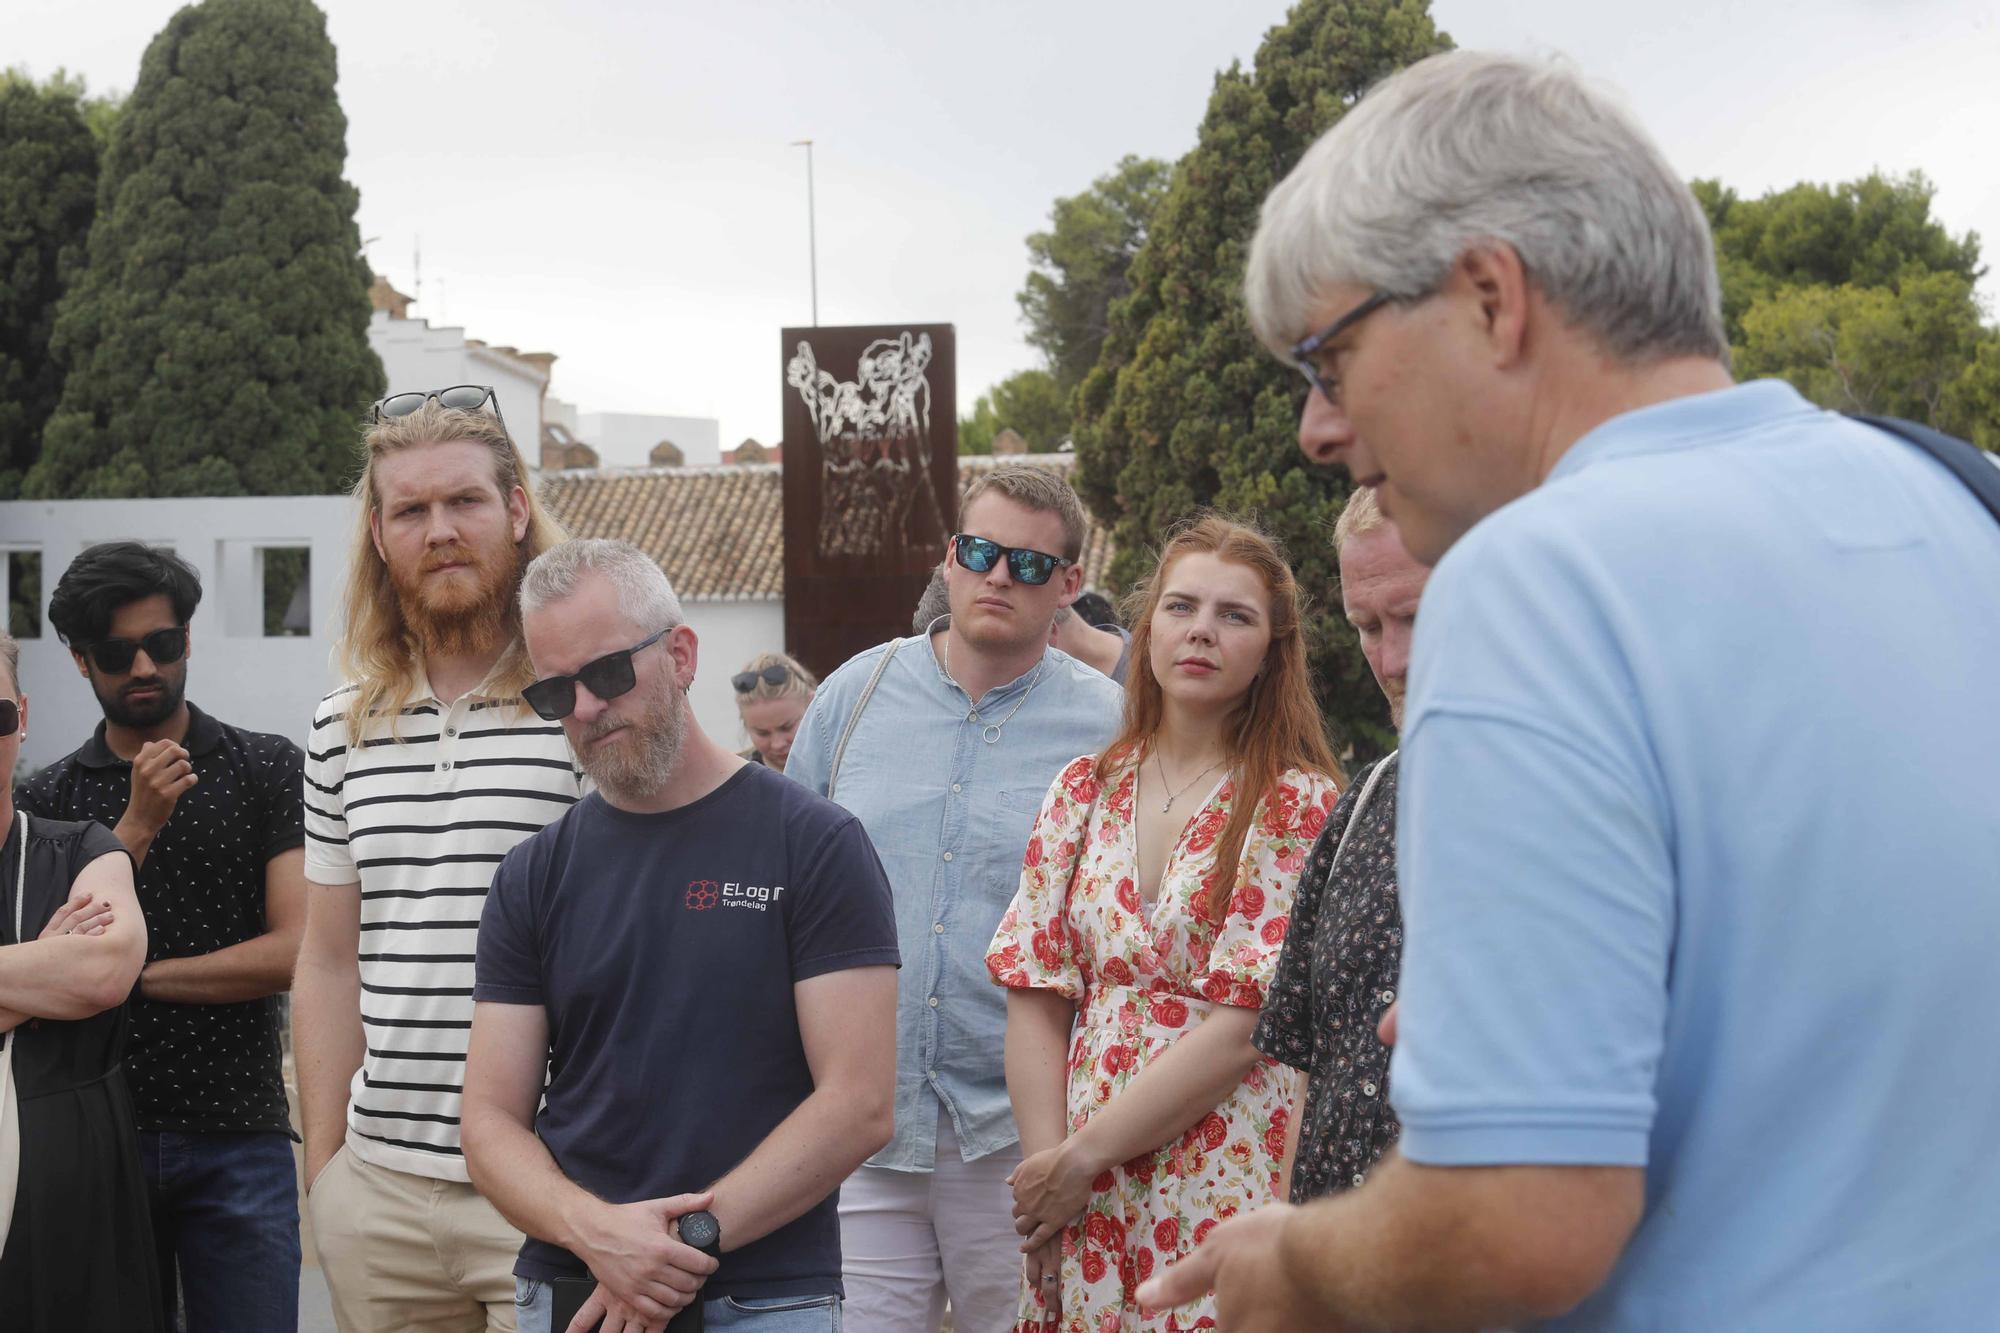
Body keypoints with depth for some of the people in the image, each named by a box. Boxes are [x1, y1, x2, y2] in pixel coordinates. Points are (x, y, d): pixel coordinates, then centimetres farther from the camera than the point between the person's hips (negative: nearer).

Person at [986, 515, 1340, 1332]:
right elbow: (1035, 998, 5)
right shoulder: (1083, 793, 8)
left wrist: (1083, 1154, -12)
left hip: (1224, 1200, -4)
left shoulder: (1297, 806, -5)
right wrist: (1047, 1159, -8)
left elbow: (1243, 1027, -12)